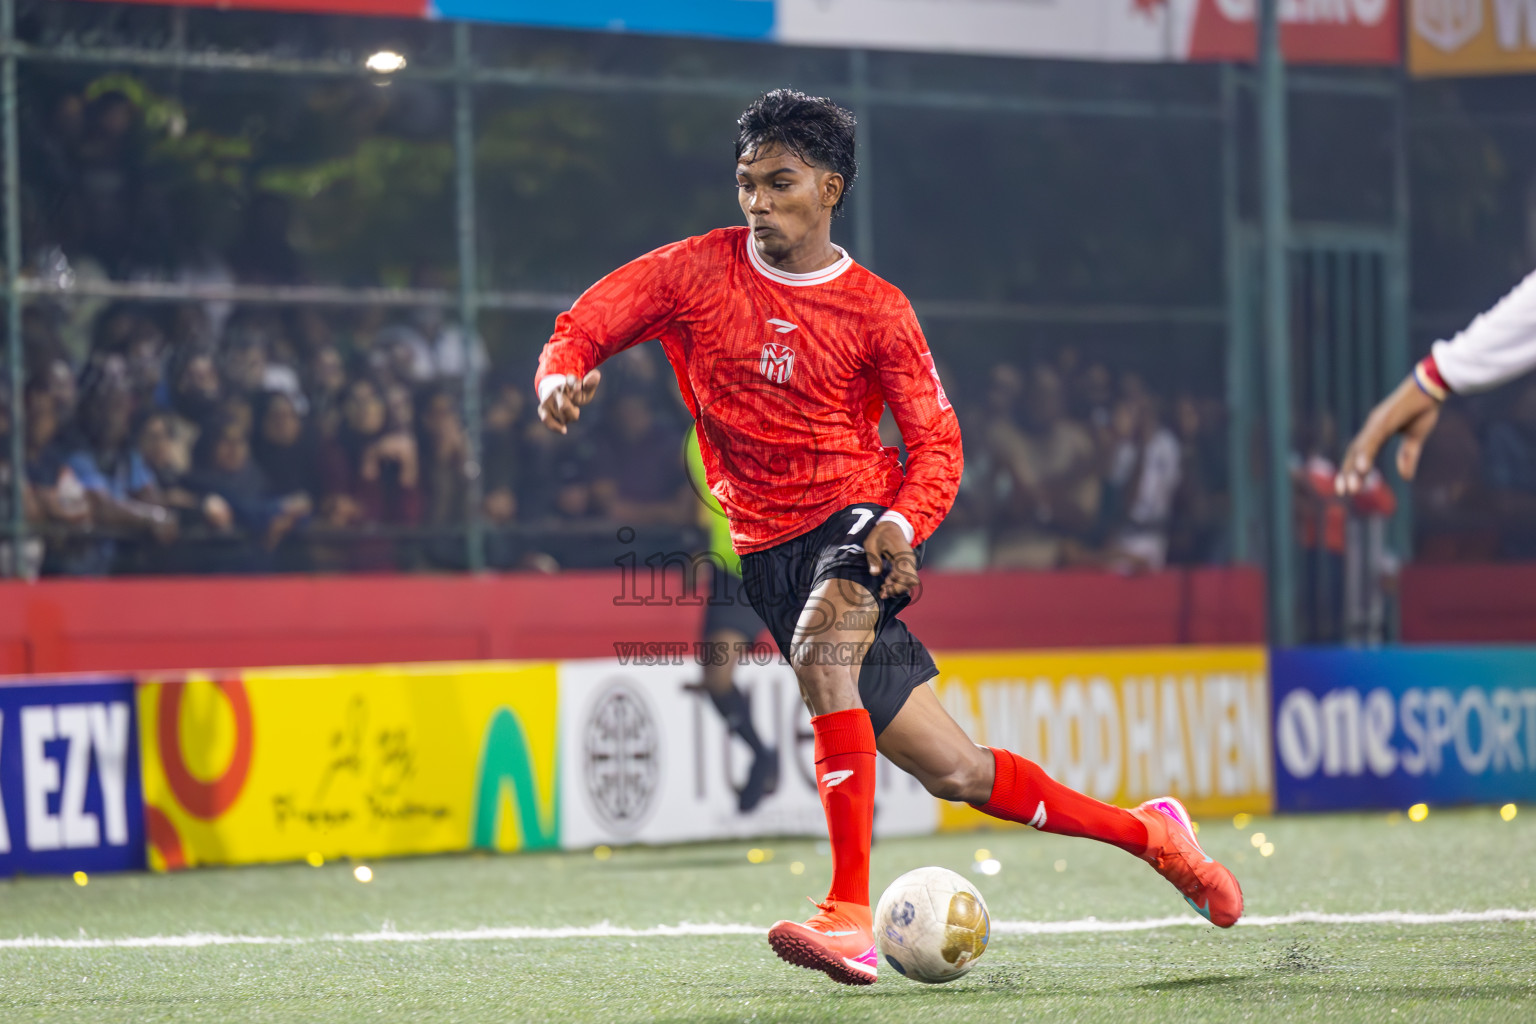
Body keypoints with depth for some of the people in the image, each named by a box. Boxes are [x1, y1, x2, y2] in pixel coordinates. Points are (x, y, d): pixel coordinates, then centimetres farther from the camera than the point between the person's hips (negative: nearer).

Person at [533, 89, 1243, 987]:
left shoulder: (875, 309, 0)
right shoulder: (699, 271, 3)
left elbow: (936, 442, 1)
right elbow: (585, 325, 3)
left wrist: (900, 525, -19)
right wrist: (562, 379, -21)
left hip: (859, 521, -2)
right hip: (766, 548, 2)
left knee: (819, 647, -37)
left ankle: (851, 913, -38)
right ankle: (1145, 832, 19)